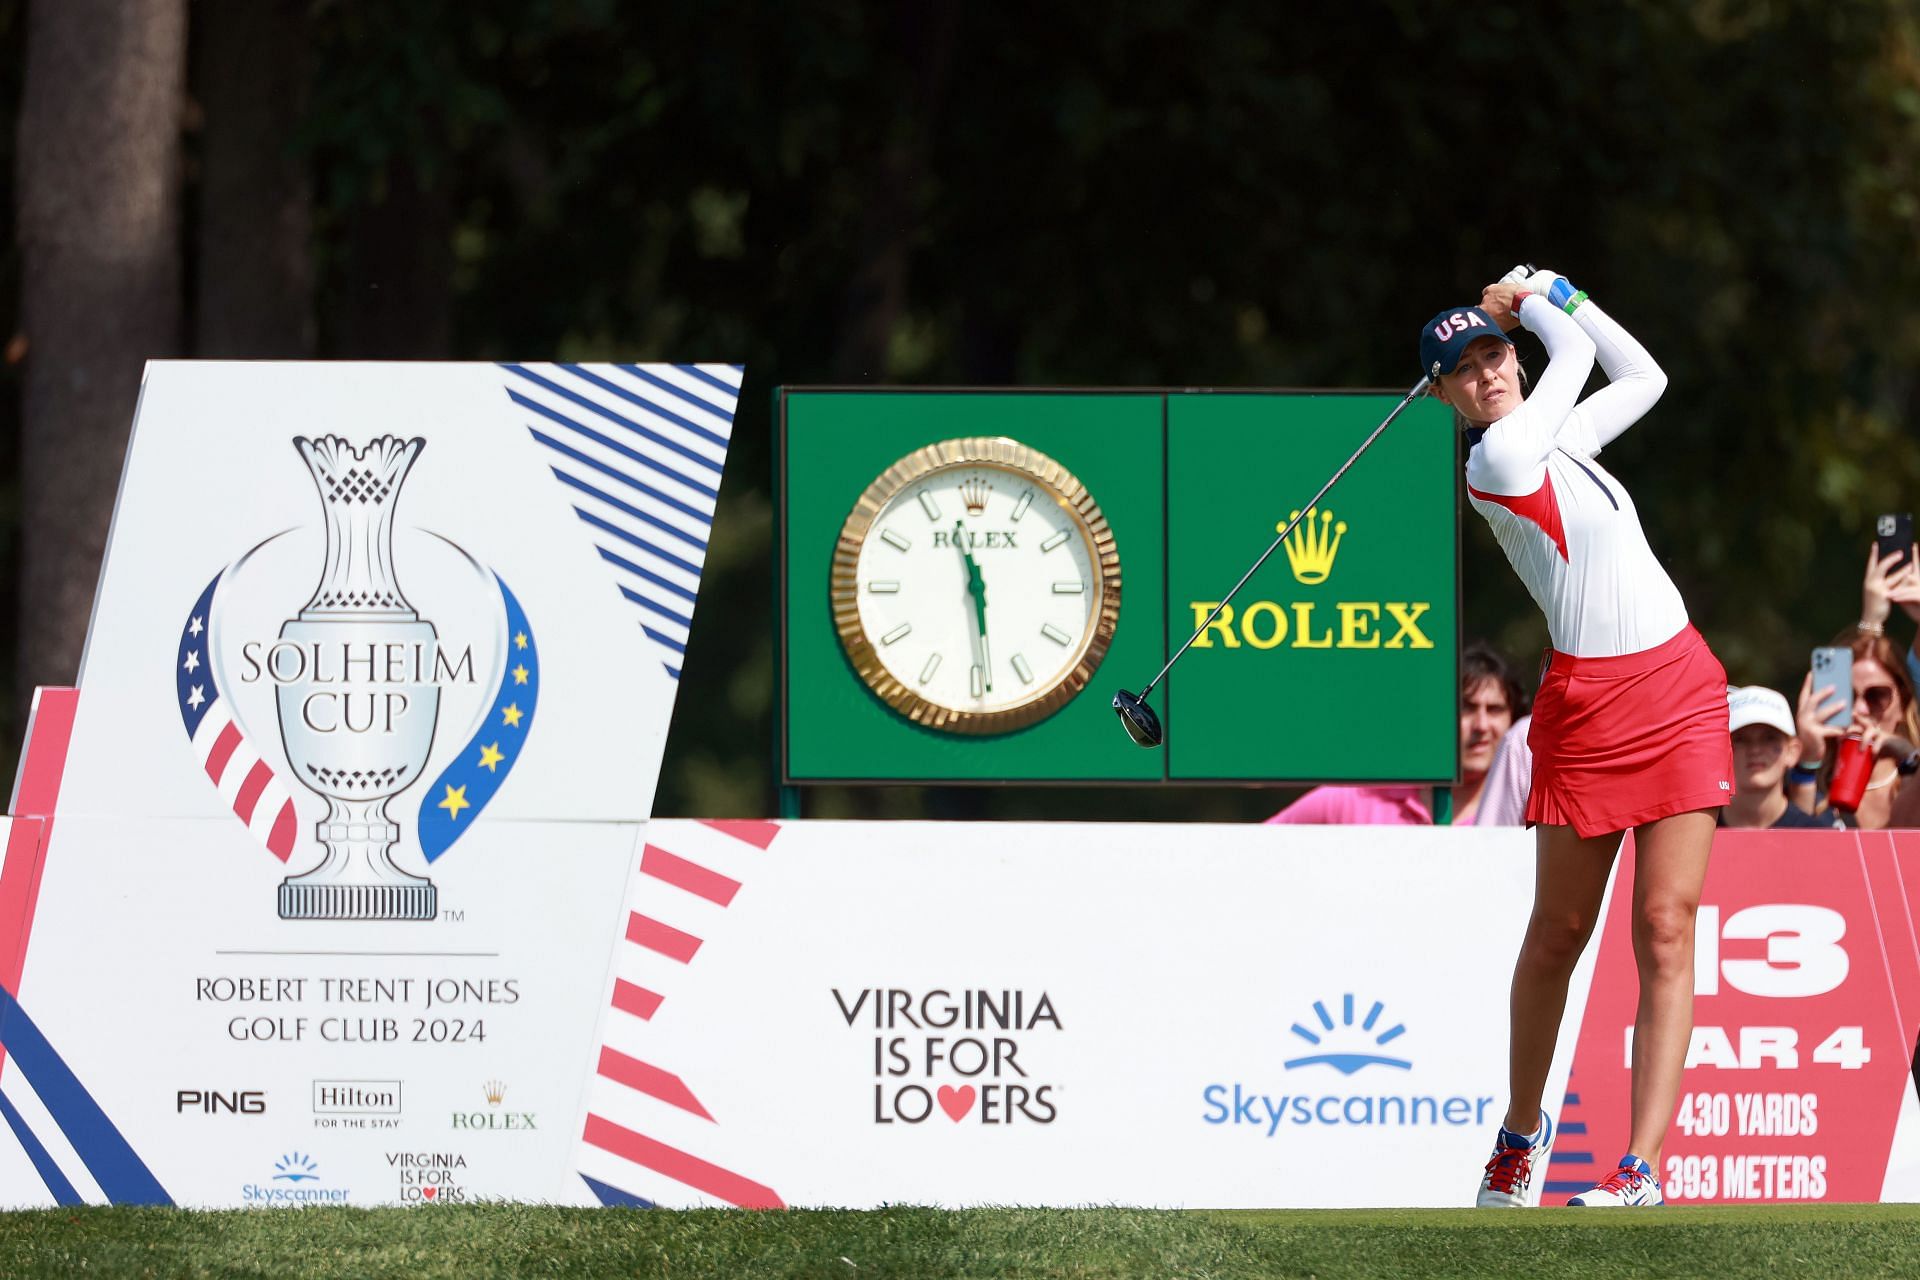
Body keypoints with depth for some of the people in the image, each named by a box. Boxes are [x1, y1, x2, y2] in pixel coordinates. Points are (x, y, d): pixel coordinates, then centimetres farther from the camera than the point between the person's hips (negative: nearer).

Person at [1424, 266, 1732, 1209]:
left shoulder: (1555, 438, 14)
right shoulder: (1499, 459, -9)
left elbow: (1642, 377, 26)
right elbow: (1576, 353, 0)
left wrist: (1551, 292, 20)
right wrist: (1531, 304, 18)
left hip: (1681, 689, 6)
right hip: (1590, 701, -6)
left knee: (1666, 931, -6)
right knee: (1558, 933, 4)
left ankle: (1643, 1167, -12)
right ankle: (1521, 1129, 26)